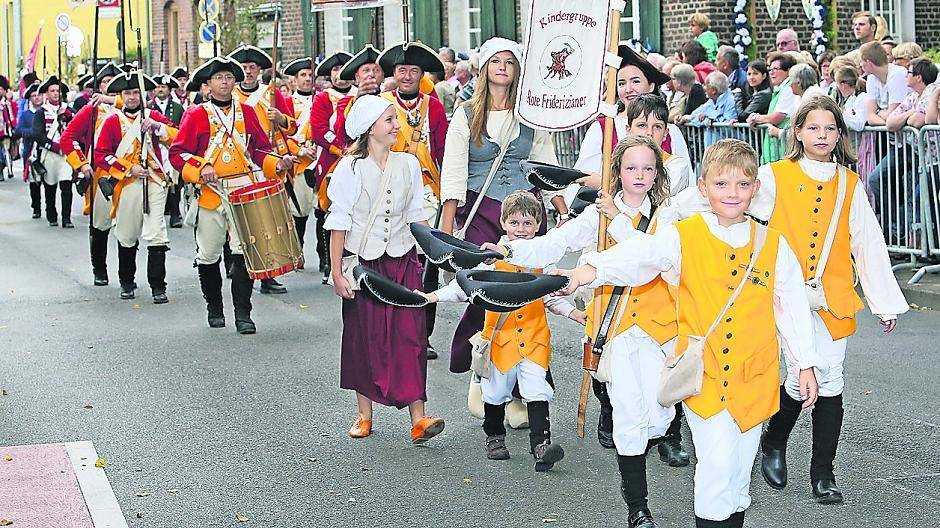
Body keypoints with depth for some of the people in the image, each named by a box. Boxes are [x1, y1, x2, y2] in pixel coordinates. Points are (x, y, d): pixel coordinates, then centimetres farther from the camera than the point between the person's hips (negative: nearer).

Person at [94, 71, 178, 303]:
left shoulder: (153, 116, 10)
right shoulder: (112, 121, 6)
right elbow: (100, 155, 0)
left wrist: (156, 126, -18)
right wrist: (129, 169, -8)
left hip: (154, 183, 0)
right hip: (127, 185, 0)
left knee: (156, 235, -10)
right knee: (127, 236, 9)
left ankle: (158, 287, -7)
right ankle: (127, 283, 26)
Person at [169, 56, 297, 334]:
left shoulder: (247, 112, 12)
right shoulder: (195, 115, 4)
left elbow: (260, 149, 16)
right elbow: (177, 153, 1)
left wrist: (276, 163, -4)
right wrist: (200, 169, -14)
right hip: (210, 194, -1)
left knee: (244, 253, -9)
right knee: (208, 256, 8)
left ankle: (243, 314, -5)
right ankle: (214, 308, 27)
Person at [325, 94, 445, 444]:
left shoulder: (408, 164, 5)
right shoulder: (350, 169, -6)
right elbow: (338, 224, -4)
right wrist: (337, 272, -8)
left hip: (403, 260, 2)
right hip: (363, 262, -2)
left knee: (410, 335, -6)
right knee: (363, 337, 6)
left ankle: (418, 420, -9)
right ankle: (364, 415, 19)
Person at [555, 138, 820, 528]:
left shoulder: (773, 245, 4)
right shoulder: (682, 238, -3)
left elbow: (793, 306, 10)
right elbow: (637, 255, -21)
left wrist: (805, 365, 11)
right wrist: (591, 270, -39)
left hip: (754, 378, 3)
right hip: (703, 375, -2)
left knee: (740, 467, 11)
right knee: (717, 461, -11)